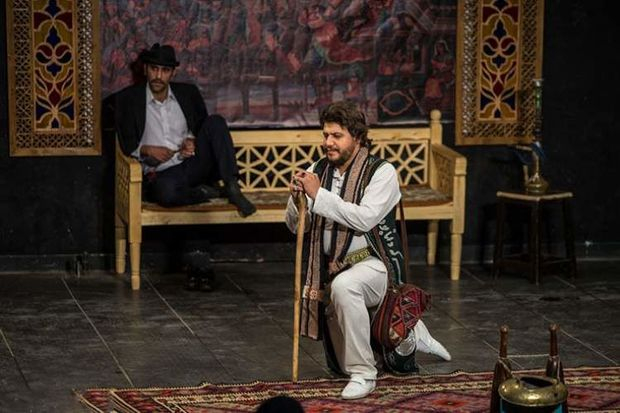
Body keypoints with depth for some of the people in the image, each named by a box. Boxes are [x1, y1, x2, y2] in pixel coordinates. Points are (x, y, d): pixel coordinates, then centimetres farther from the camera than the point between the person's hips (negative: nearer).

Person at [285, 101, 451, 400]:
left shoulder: (382, 172, -11)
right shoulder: (317, 171, 2)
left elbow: (366, 218, -25)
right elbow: (296, 226, 2)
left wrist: (319, 195, -26)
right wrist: (297, 198, -19)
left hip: (373, 263, -6)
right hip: (332, 269, 6)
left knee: (343, 285, -43)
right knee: (343, 366, 16)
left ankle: (363, 374, -27)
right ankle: (412, 333, 44)